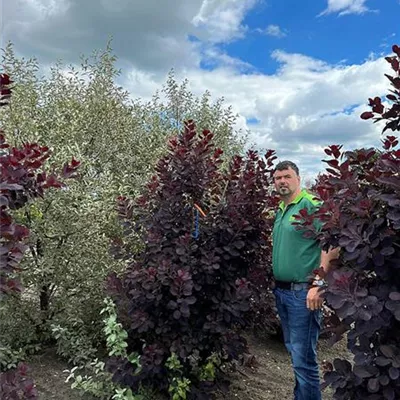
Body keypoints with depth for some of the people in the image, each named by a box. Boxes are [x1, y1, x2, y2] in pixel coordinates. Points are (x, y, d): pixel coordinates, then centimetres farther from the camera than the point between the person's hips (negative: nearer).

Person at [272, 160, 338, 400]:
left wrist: (318, 284, -22)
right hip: (281, 291, 9)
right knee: (294, 351, 21)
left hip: (303, 291, -8)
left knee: (303, 358, 1)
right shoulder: (280, 211, 13)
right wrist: (276, 283, 14)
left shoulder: (311, 205, -13)